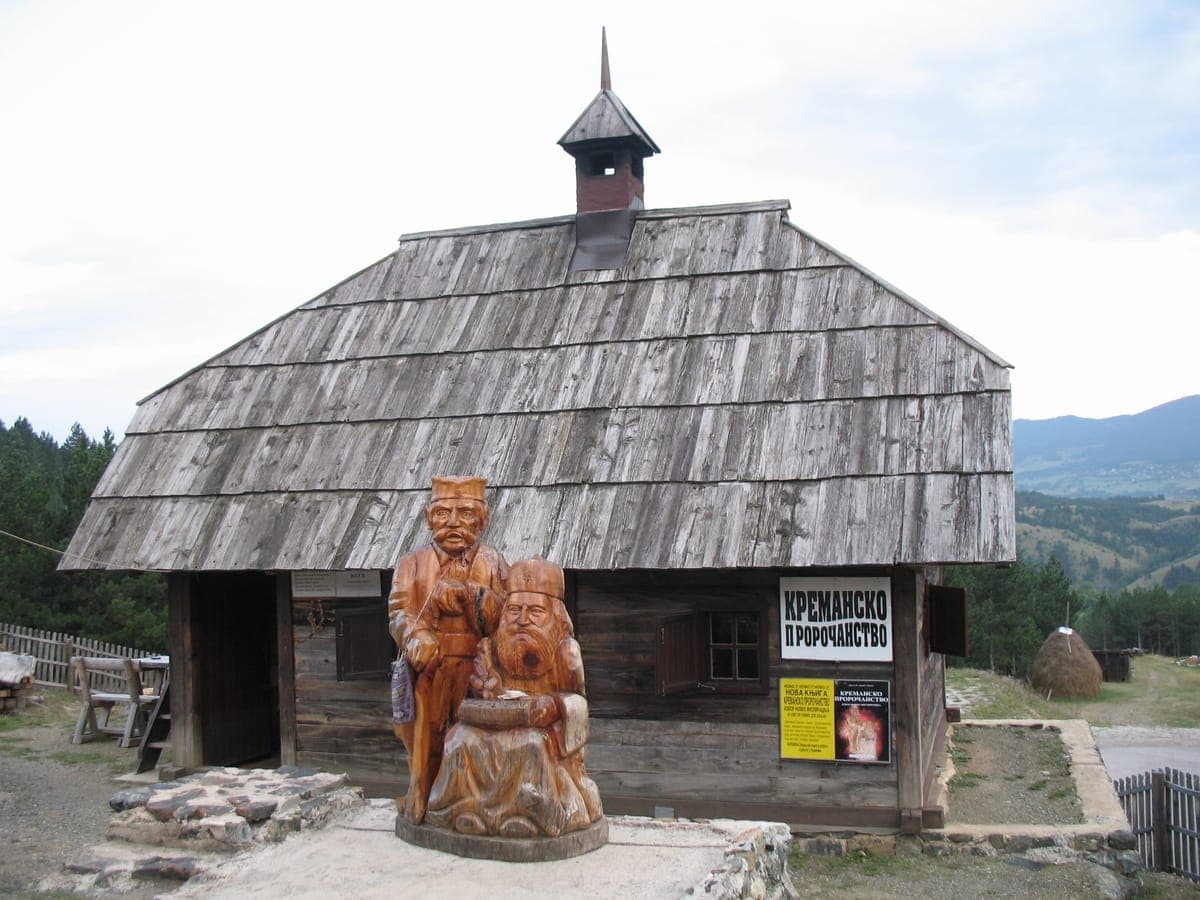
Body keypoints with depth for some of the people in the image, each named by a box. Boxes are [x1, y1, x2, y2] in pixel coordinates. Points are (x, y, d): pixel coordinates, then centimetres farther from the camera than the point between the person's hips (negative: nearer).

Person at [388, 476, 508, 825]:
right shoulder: (413, 563, 8)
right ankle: (422, 806, 17)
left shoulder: (493, 564, 9)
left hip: (477, 668, 0)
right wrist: (416, 639, -26)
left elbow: (503, 617, -5)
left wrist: (469, 595, -20)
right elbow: (399, 612, -5)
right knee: (427, 737, 3)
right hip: (429, 668, 0)